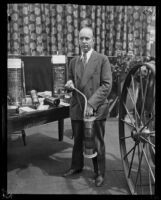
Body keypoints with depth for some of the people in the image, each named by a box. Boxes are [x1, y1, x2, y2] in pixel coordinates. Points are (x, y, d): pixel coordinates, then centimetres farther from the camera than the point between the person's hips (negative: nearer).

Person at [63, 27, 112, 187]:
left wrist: (92, 104, -18)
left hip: (96, 109, -4)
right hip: (76, 108, 4)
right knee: (77, 140, 17)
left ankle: (99, 173, 25)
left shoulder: (102, 59, -4)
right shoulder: (74, 61, 12)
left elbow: (107, 85, -10)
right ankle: (76, 166, 39)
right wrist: (69, 85, -4)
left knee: (97, 143, 6)